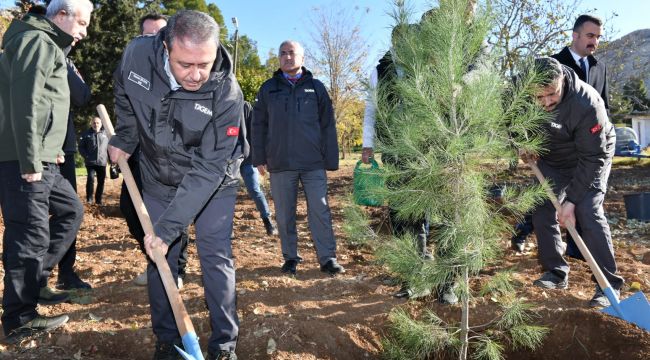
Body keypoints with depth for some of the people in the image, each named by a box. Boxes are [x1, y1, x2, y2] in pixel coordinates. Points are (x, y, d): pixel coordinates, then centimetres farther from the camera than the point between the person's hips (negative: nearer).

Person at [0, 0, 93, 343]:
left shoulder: (49, 46, 23)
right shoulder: (37, 41, -9)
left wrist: (47, 151, 18)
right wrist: (30, 161, -22)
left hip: (40, 159, 10)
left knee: (71, 210, 19)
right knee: (30, 234, -5)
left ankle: (31, 275, 24)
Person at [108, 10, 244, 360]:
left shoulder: (227, 93, -31)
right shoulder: (136, 55, -22)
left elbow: (208, 168, -31)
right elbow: (125, 99, 5)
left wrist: (168, 227, -32)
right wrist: (124, 140, 3)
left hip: (213, 182, -3)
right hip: (159, 178, 3)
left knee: (215, 256, -2)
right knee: (160, 257, 7)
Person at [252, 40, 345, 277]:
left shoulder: (316, 87, 8)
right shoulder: (268, 88, 9)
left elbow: (328, 125, 6)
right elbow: (258, 125, 10)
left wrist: (331, 160, 0)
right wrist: (259, 158, 3)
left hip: (314, 164, -1)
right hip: (280, 164, 1)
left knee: (320, 211, 0)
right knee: (284, 214, 7)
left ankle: (327, 258, 10)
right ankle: (290, 258, 20)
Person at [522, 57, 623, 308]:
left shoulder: (587, 104, -37)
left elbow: (591, 157, -31)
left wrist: (572, 199, -31)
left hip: (590, 160, -5)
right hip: (550, 159, 5)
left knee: (588, 213, -18)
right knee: (542, 212, 1)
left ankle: (609, 284, -8)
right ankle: (556, 273, 16)